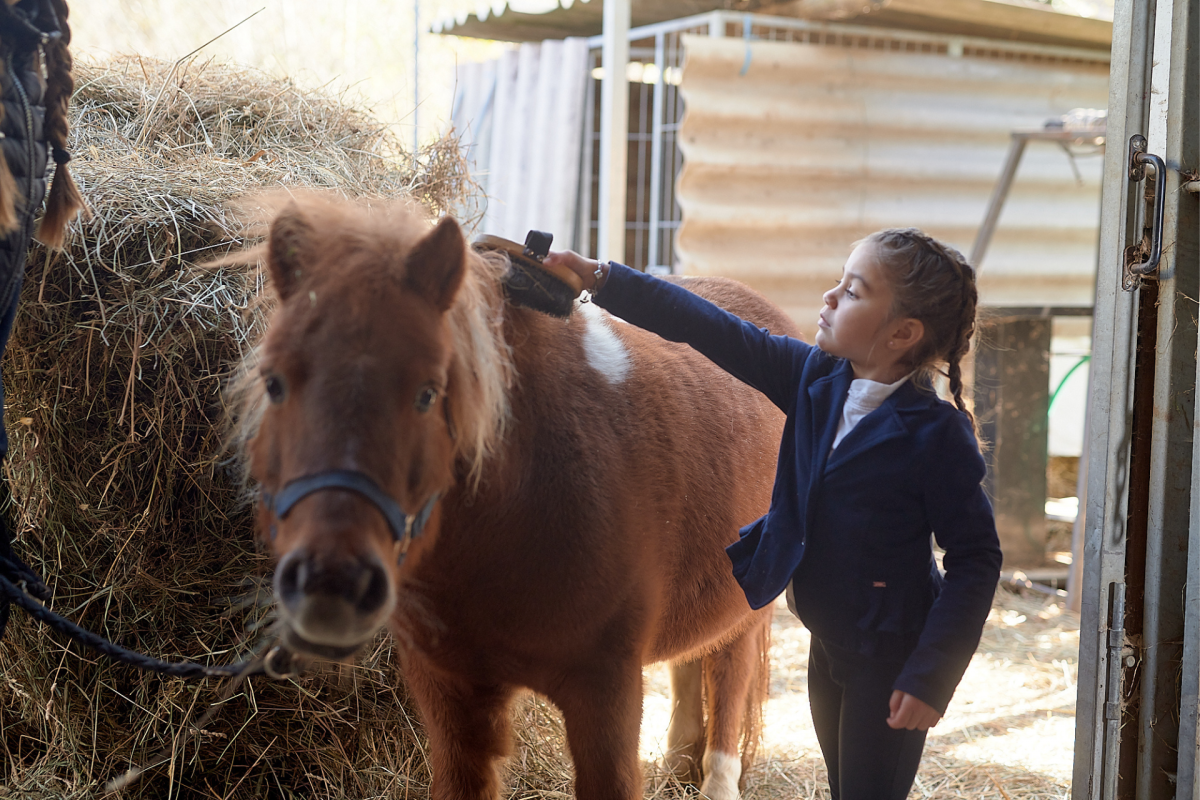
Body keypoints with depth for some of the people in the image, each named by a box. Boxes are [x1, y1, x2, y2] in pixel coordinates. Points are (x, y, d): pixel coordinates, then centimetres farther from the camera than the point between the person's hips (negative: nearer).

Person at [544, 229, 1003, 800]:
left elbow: (976, 557, -18)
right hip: (827, 644, 7)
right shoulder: (813, 378, -3)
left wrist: (930, 676, -21)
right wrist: (602, 280, -10)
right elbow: (718, 334, -5)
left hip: (890, 660, -7)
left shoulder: (936, 434, -20)